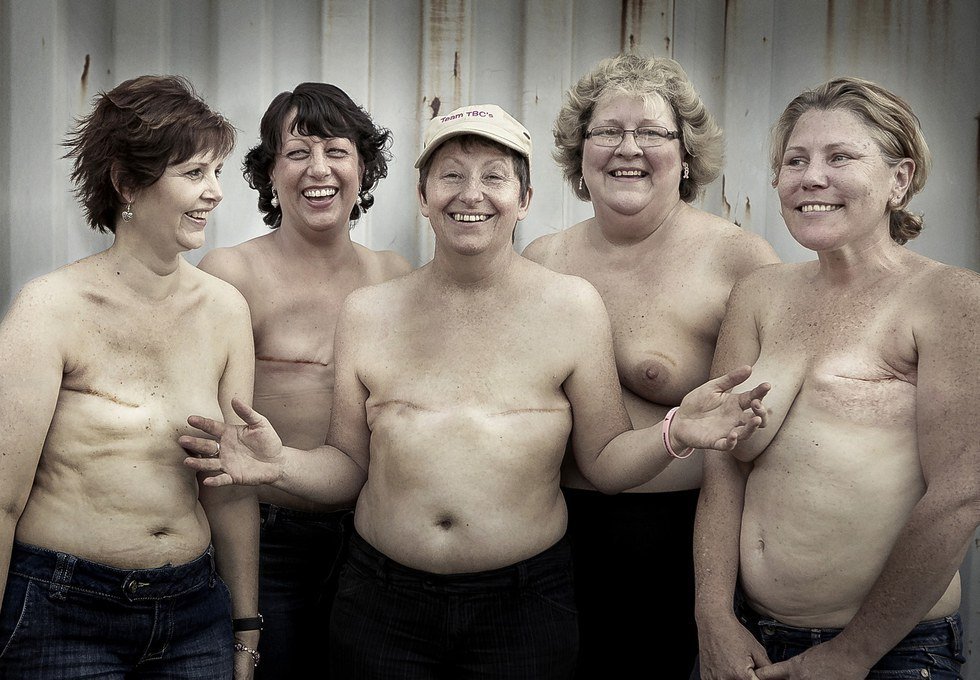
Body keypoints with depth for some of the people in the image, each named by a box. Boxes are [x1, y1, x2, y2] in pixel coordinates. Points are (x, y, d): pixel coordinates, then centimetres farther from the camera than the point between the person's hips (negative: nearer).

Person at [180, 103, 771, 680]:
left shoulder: (572, 306, -1)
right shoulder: (367, 312, 3)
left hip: (523, 609, -1)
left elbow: (606, 462, 1)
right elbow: (350, 466, 7)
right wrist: (283, 465, -11)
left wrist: (675, 434, -17)